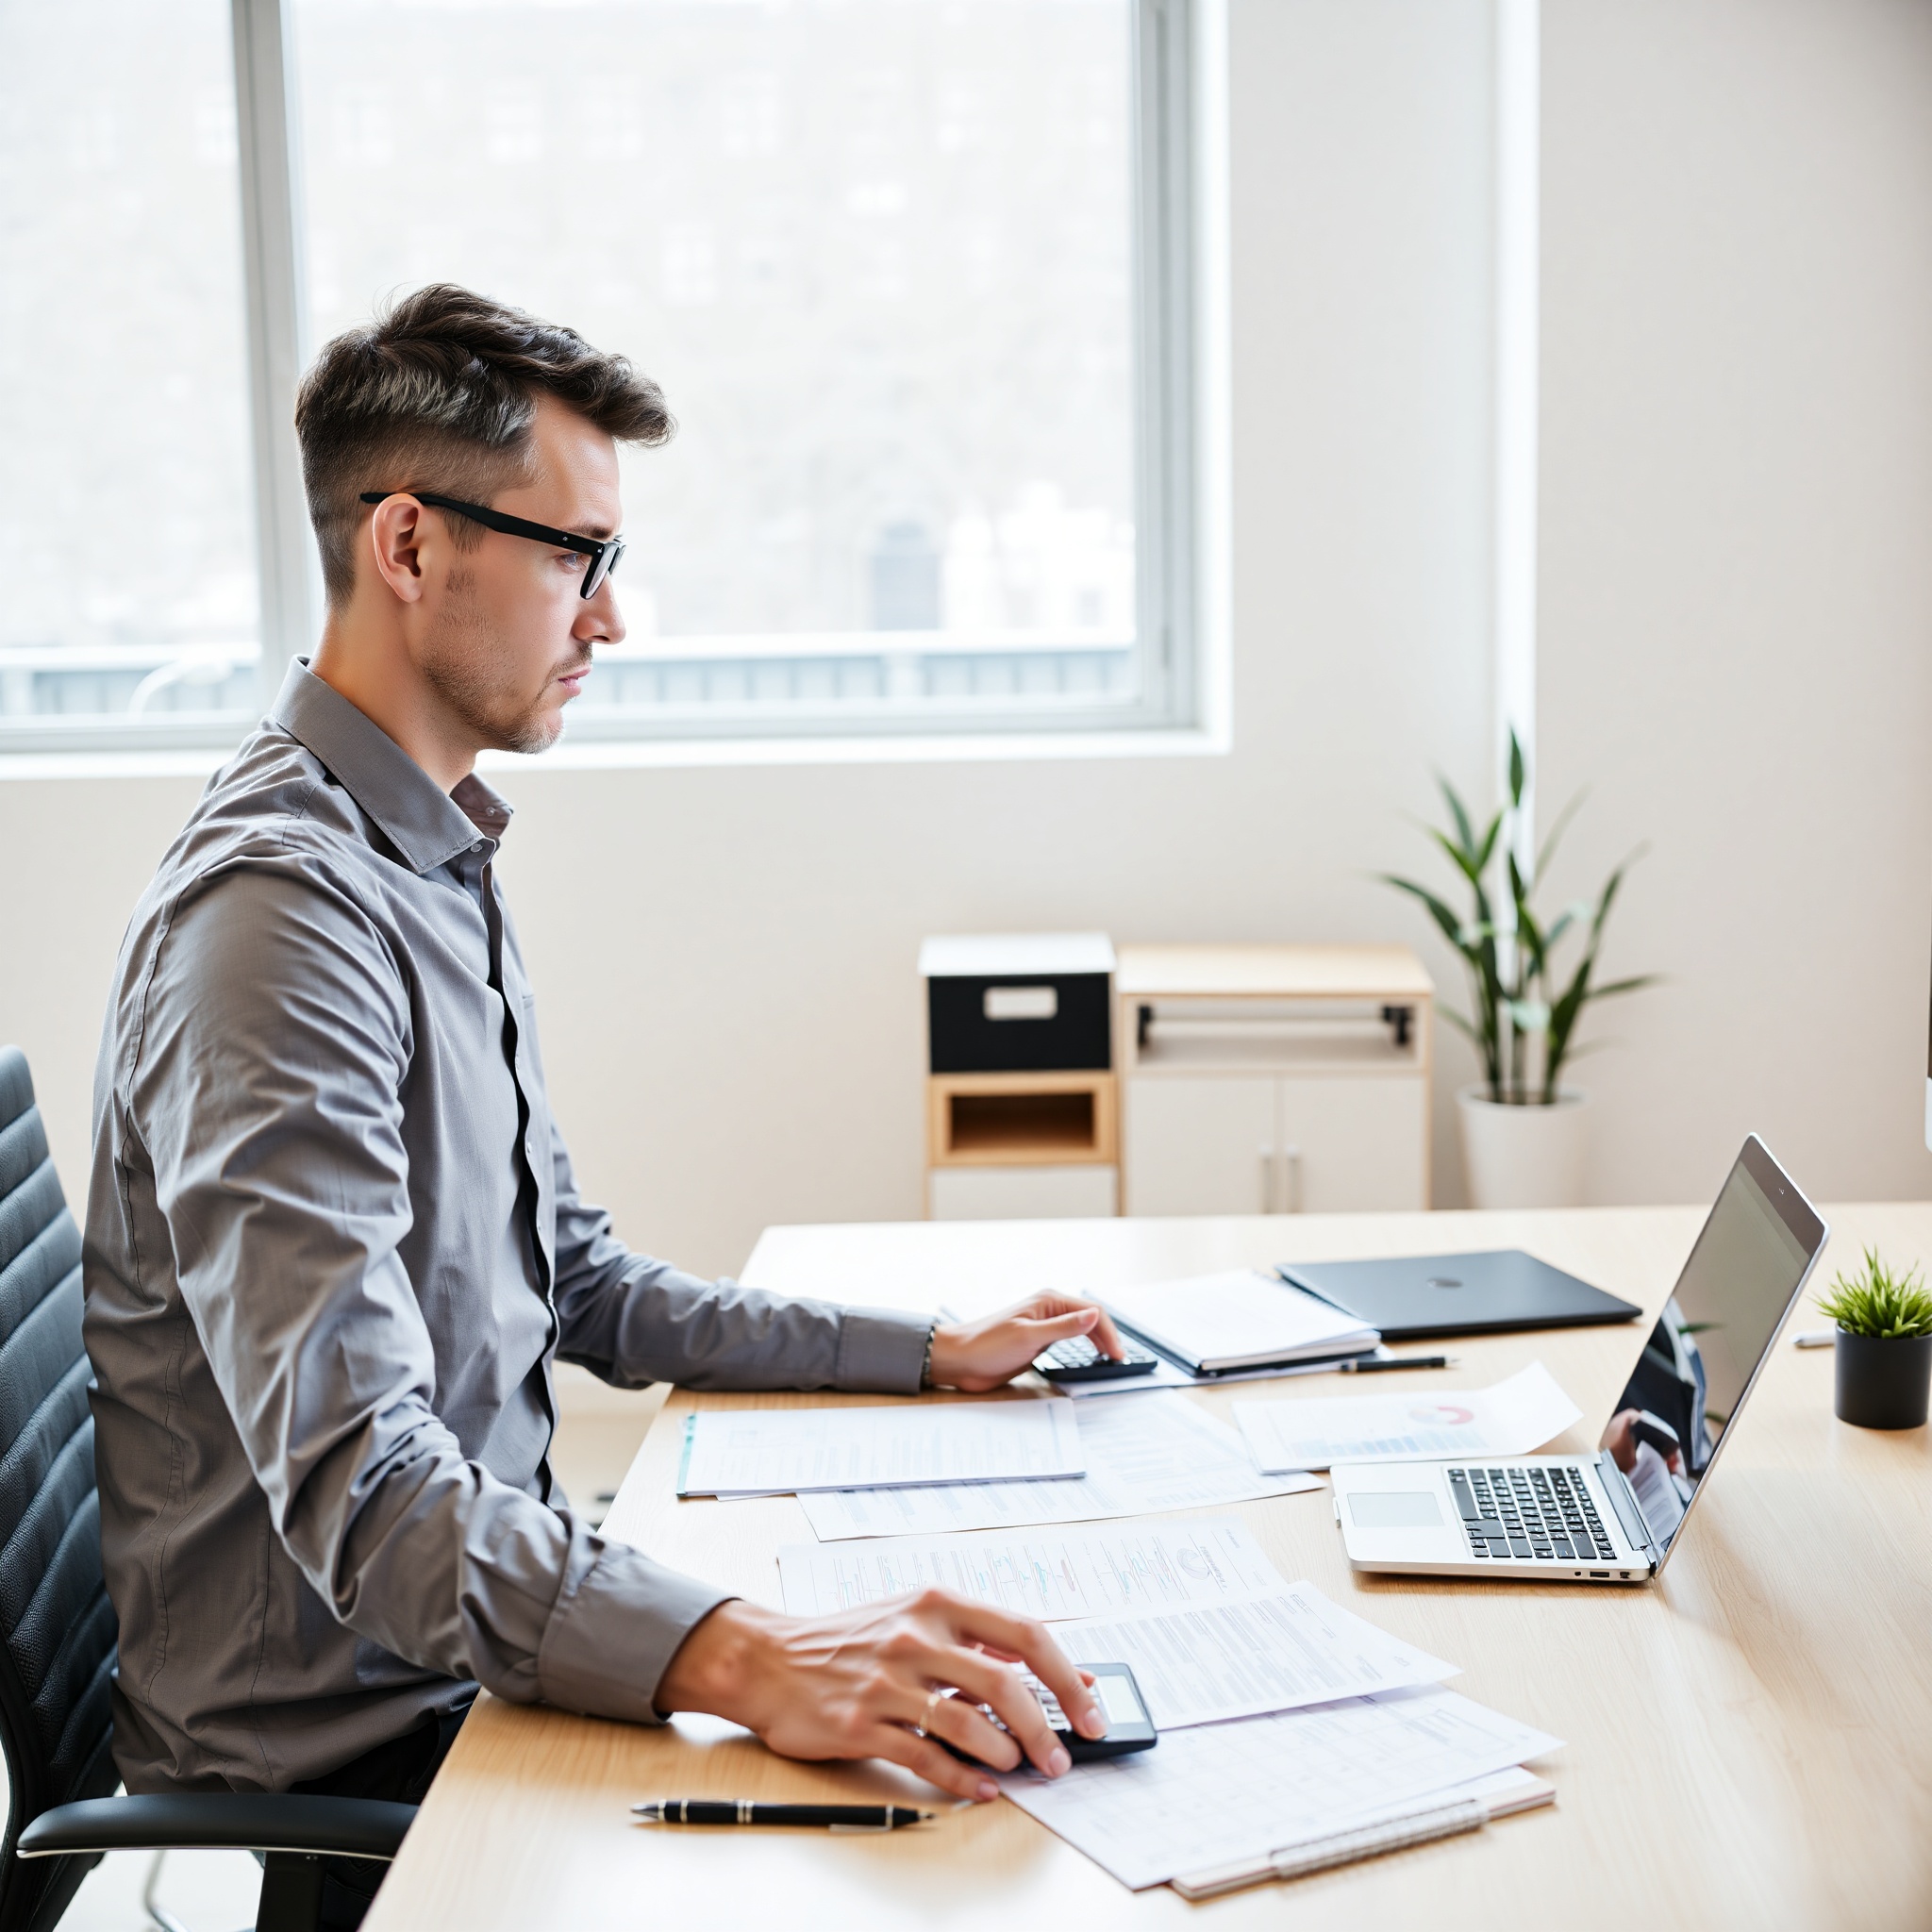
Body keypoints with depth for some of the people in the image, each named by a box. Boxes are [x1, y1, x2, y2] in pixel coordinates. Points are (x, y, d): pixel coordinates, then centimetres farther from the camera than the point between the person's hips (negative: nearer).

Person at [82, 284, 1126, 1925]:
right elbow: (356, 1483, -31)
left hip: (474, 1656, 9)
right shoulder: (280, 913, -22)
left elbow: (580, 1287, 18)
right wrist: (746, 1663, -43)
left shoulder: (437, 864, 12)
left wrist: (931, 1353, 11)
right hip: (343, 1759, -9)